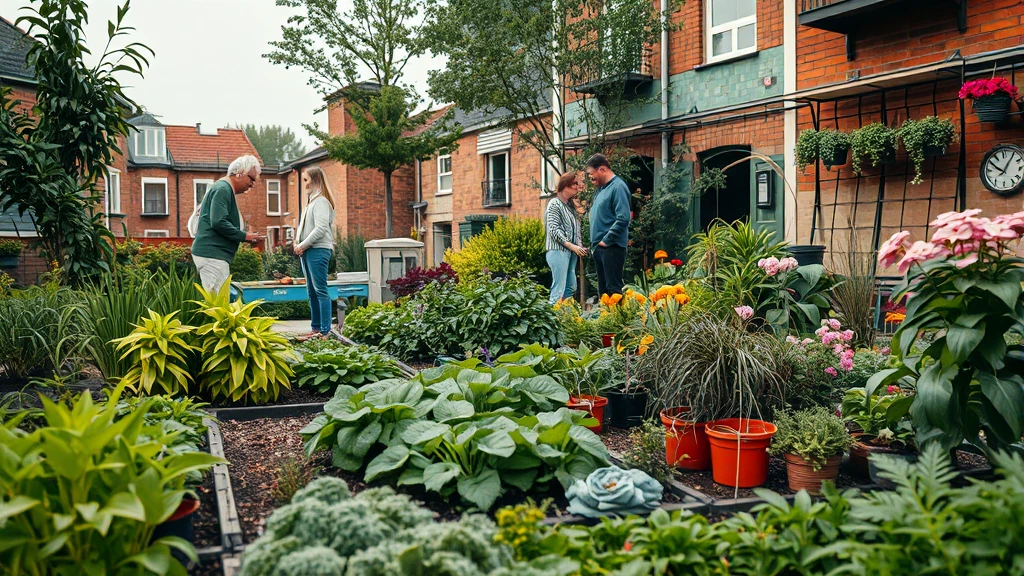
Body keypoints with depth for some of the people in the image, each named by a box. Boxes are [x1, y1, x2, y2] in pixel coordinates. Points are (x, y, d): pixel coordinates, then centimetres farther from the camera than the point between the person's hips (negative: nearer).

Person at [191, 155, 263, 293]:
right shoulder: (223, 189, -10)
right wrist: (244, 236, -14)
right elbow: (218, 222, -21)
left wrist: (246, 236, 12)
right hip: (212, 254, -10)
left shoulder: (226, 189, 22)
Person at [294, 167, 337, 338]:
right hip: (308, 251, 10)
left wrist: (303, 245, -13)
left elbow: (321, 228, -19)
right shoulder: (312, 201, 20)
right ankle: (316, 328, 16)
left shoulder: (321, 201, -9)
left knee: (320, 291, -10)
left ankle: (325, 331, -10)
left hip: (318, 250, -10)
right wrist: (299, 244, 6)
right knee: (312, 292, 10)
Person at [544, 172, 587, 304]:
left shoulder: (570, 205, 17)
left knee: (571, 288, 9)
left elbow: (575, 229, 17)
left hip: (571, 252, 8)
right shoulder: (555, 203, -6)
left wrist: (580, 246, 0)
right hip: (558, 250, -8)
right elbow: (554, 230, -15)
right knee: (559, 290, -11)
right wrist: (571, 246, -19)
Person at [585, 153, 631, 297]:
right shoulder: (601, 188, 15)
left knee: (613, 289, -7)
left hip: (611, 246, -9)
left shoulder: (618, 187, -12)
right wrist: (595, 242, 13)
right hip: (599, 247, 9)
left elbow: (623, 218, -21)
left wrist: (606, 240, -17)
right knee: (603, 289, 14)